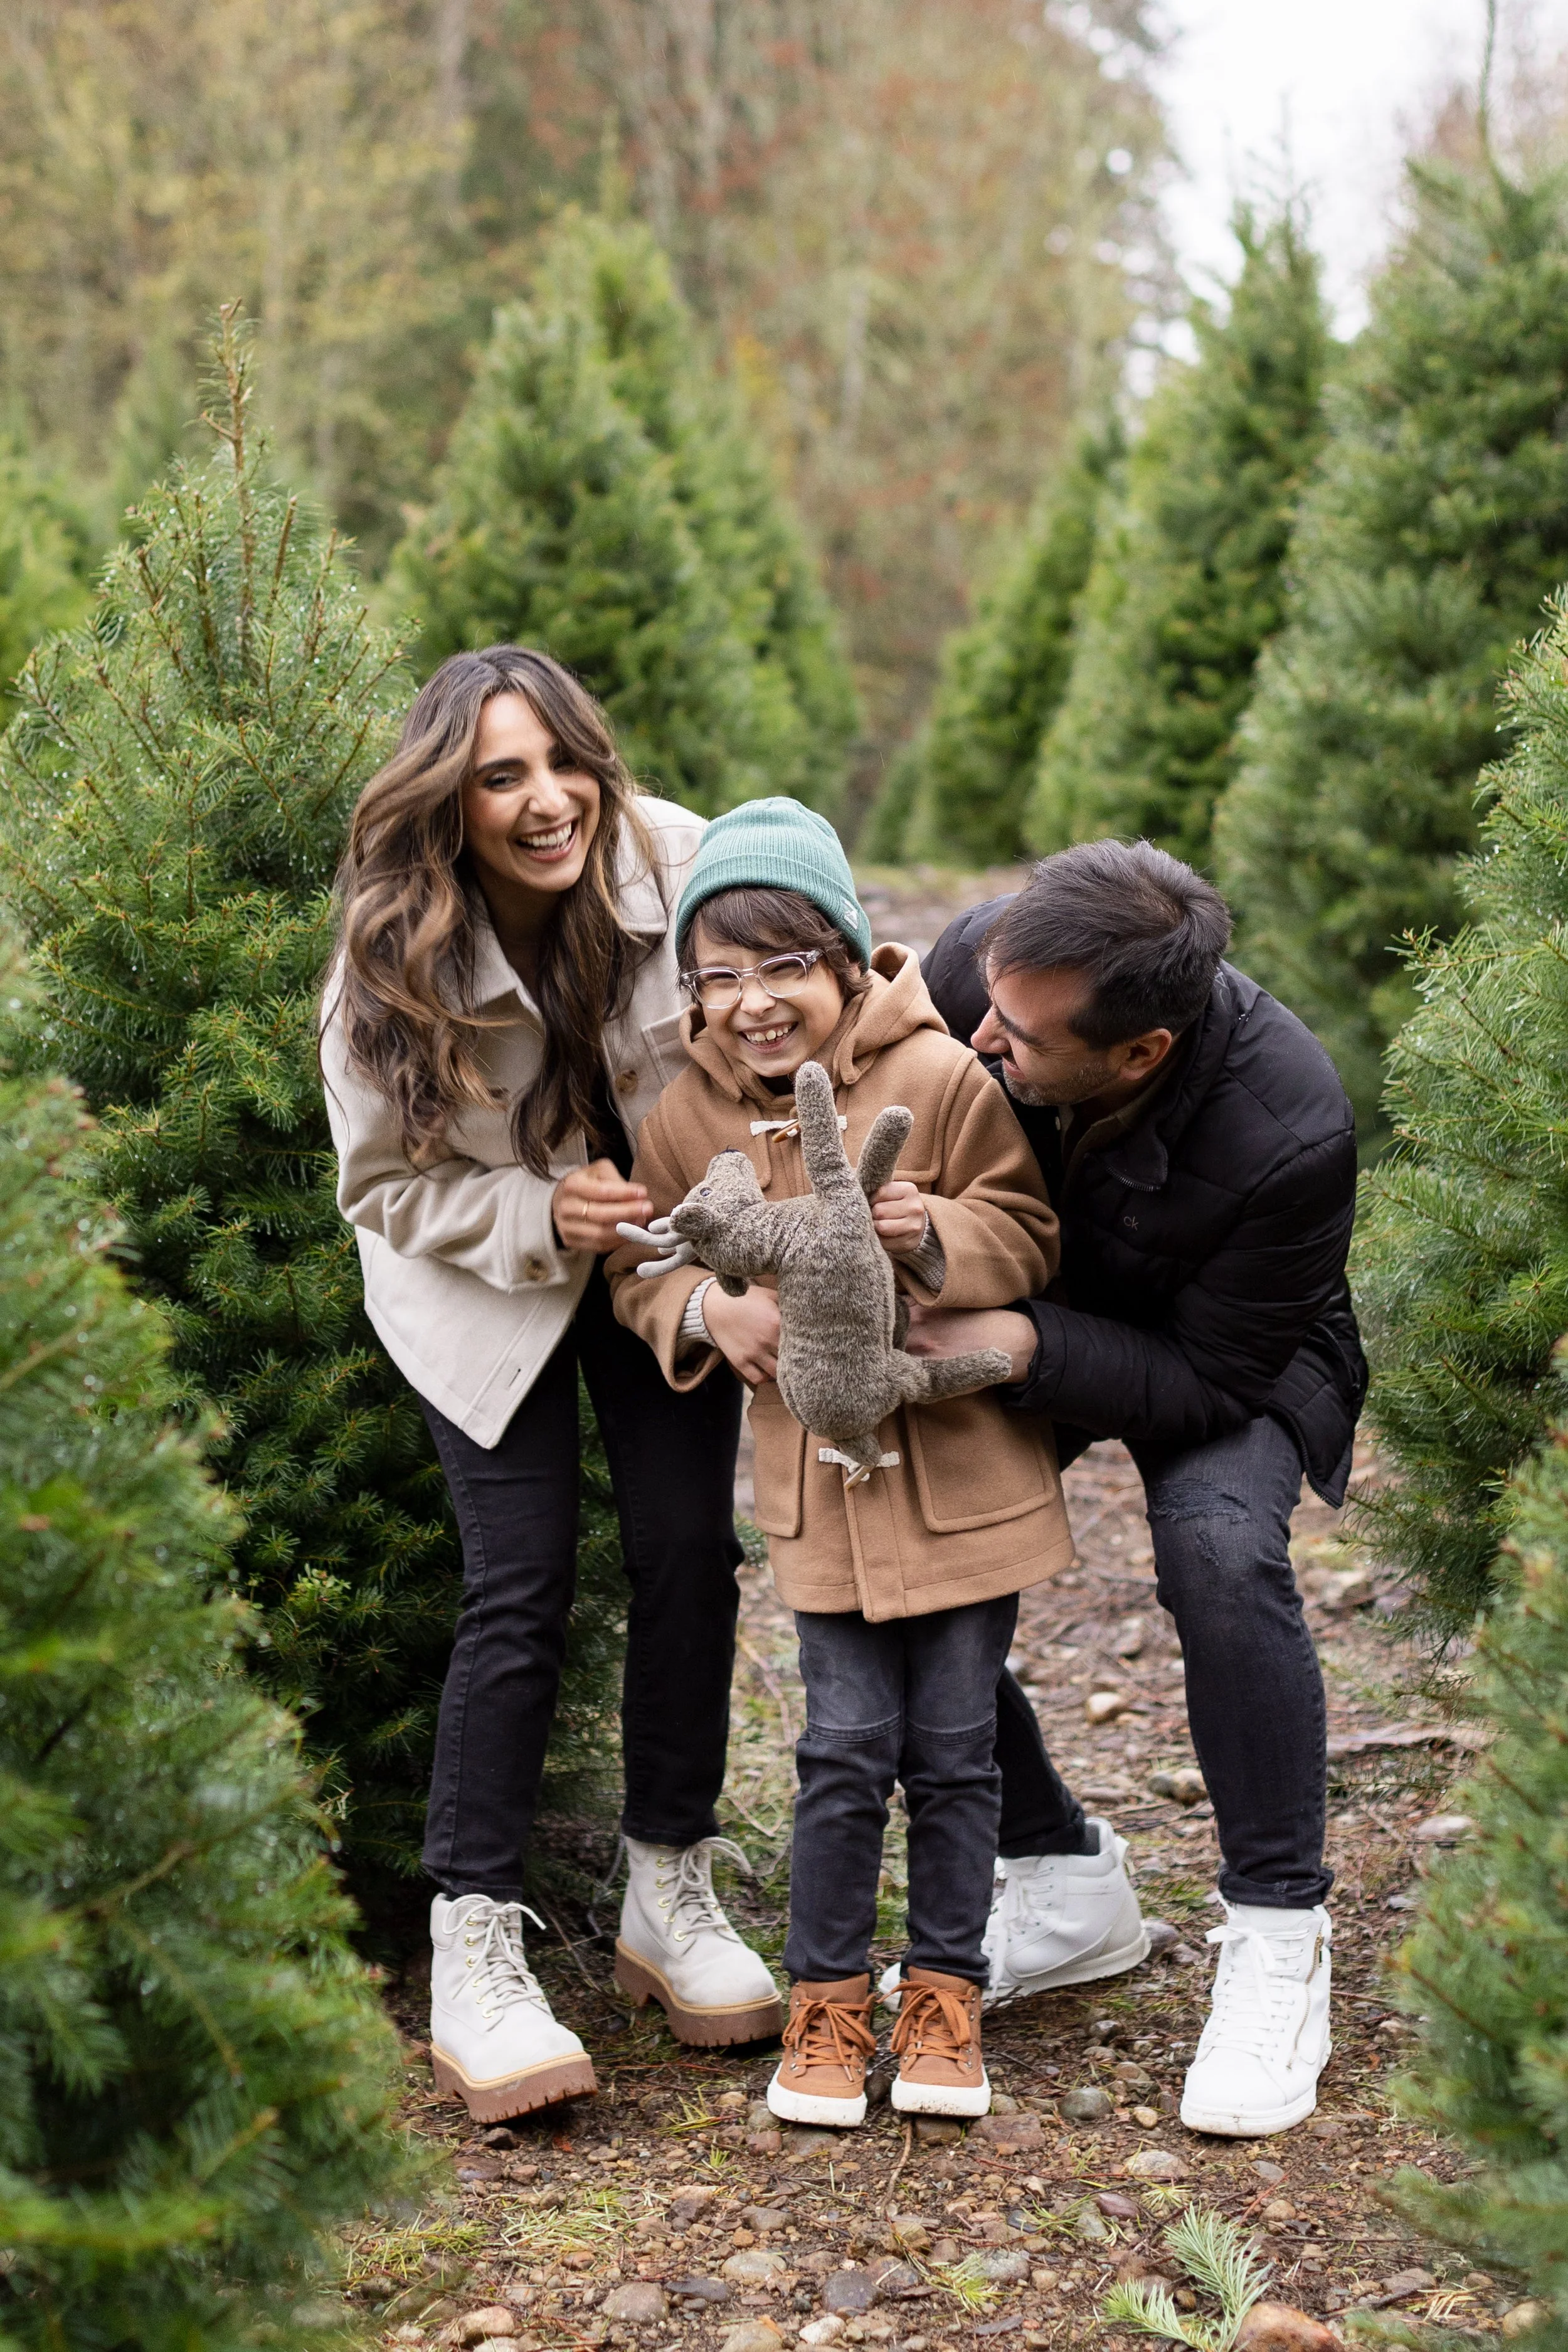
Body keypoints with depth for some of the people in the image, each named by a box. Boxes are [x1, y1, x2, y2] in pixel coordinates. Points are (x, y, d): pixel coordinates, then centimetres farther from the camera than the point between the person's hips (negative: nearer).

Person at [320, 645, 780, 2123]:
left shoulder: (679, 865, -21)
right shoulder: (390, 962, -23)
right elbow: (384, 1183, -14)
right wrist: (540, 1219, -29)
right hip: (480, 1278, -2)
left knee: (689, 1547, -3)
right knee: (520, 1583, -11)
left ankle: (671, 1887, 17)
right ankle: (474, 1952, -2)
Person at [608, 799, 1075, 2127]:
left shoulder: (941, 1078, -10)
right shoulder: (686, 1120, -1)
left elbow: (1029, 1233, -5)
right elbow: (641, 1269, 10)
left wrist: (941, 1237, -25)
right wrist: (707, 1310, -11)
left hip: (962, 1461, -1)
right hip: (819, 1479, 1)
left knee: (955, 1752, 7)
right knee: (846, 1749, 1)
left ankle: (946, 1994, 24)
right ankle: (827, 2003, 18)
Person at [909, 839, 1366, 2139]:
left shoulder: (1290, 1137, -39)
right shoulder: (980, 962, -30)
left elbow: (1209, 1382, -27)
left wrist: (1023, 1347, -42)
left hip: (1222, 1355, -4)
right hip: (1020, 1312, 4)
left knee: (1220, 1547, -33)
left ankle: (1279, 1938, -13)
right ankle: (1064, 1888, 9)